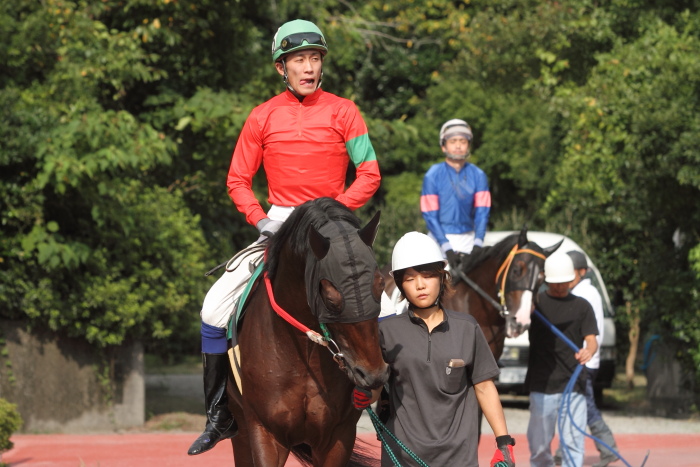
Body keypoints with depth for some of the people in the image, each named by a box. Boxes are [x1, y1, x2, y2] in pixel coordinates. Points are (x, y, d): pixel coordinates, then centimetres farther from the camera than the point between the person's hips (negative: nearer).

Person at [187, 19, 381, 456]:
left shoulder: (342, 112, 0)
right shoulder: (263, 117, 6)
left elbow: (369, 175, -3)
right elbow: (238, 180, 9)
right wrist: (260, 220, -8)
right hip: (277, 227, 2)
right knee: (216, 306, -10)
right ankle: (221, 414, 2)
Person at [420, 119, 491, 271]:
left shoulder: (478, 176, 5)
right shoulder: (432, 176, -4)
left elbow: (482, 212, 0)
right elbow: (430, 216, -6)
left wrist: (478, 244, -15)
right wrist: (447, 248, -16)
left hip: (468, 239, 3)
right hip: (441, 237, -3)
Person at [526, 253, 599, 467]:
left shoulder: (581, 306, 9)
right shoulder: (536, 302, 6)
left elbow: (591, 339, 1)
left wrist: (588, 351, -24)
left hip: (573, 383, 1)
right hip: (542, 385, 0)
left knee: (573, 441, -4)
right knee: (539, 443, 4)